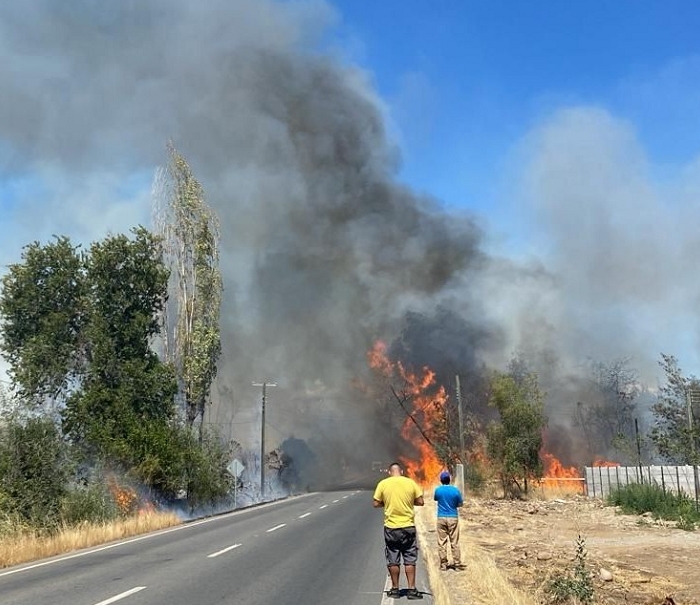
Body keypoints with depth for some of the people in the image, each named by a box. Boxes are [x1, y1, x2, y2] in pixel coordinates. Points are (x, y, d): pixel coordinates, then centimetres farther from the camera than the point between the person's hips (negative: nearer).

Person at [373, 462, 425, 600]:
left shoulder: (383, 484, -4)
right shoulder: (411, 482, -3)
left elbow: (375, 504, -2)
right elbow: (420, 502, 0)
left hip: (391, 527, 0)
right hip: (408, 526, 0)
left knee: (393, 561, 9)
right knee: (410, 560, 8)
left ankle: (395, 589, 16)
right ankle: (411, 589, 9)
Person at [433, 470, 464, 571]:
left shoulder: (438, 490, -6)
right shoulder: (455, 490, -8)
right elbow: (460, 503, 2)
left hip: (441, 518, 0)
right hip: (453, 518, 0)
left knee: (442, 542, 6)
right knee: (454, 542, 6)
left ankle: (443, 564, 8)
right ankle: (457, 563, 8)